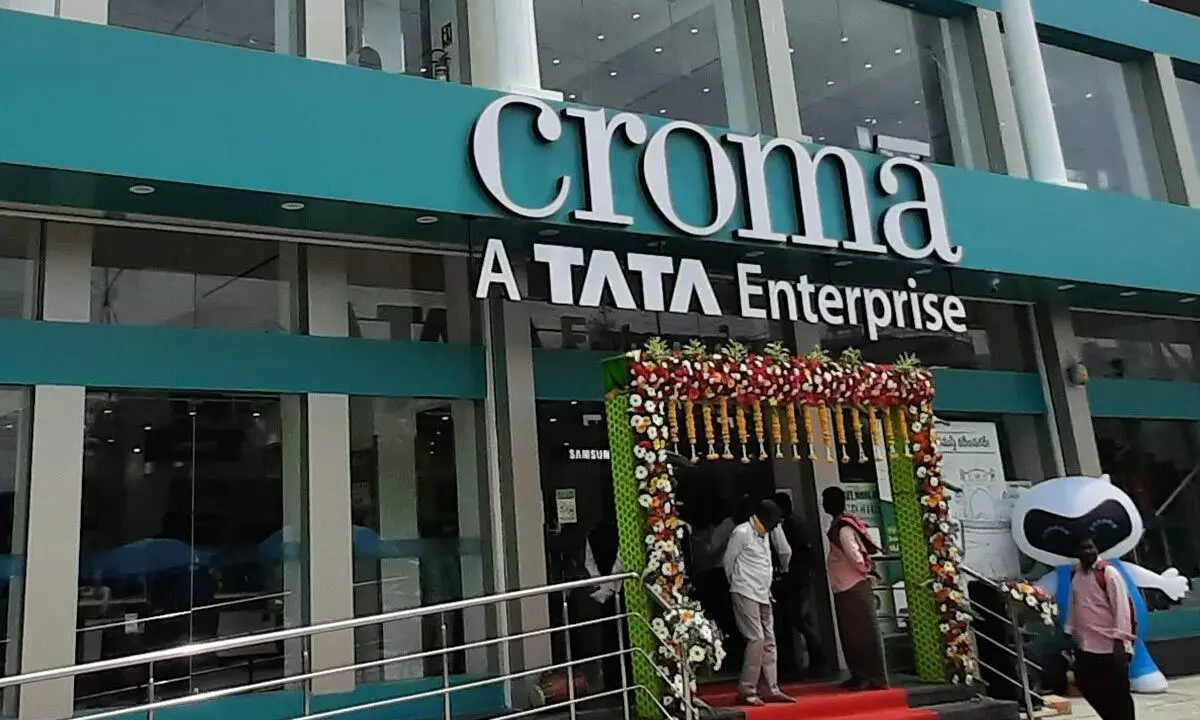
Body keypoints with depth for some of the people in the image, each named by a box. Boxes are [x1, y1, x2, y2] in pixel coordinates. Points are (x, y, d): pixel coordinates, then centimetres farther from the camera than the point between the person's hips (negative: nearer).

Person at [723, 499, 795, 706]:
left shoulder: (764, 534, 16)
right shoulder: (742, 532, -10)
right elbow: (728, 561, -3)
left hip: (763, 595, 8)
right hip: (746, 594, -8)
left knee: (769, 641, 7)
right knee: (756, 639, -12)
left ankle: (770, 689, 12)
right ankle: (746, 691, -6)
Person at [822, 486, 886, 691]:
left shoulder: (843, 527, -18)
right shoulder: (838, 525, 12)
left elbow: (854, 554, -23)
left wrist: (866, 569, -8)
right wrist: (866, 567, 15)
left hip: (855, 586, -10)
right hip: (845, 588, 10)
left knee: (864, 633, -5)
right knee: (851, 634, 13)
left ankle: (874, 678, -1)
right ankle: (860, 676, 20)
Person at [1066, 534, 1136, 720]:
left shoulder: (1108, 572, -11)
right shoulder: (1076, 575, 10)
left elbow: (1121, 606, -15)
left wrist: (1119, 639, -20)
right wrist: (1070, 632, 15)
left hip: (1110, 645, -7)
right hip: (1085, 645, 7)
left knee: (1118, 694, 2)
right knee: (1087, 687, 10)